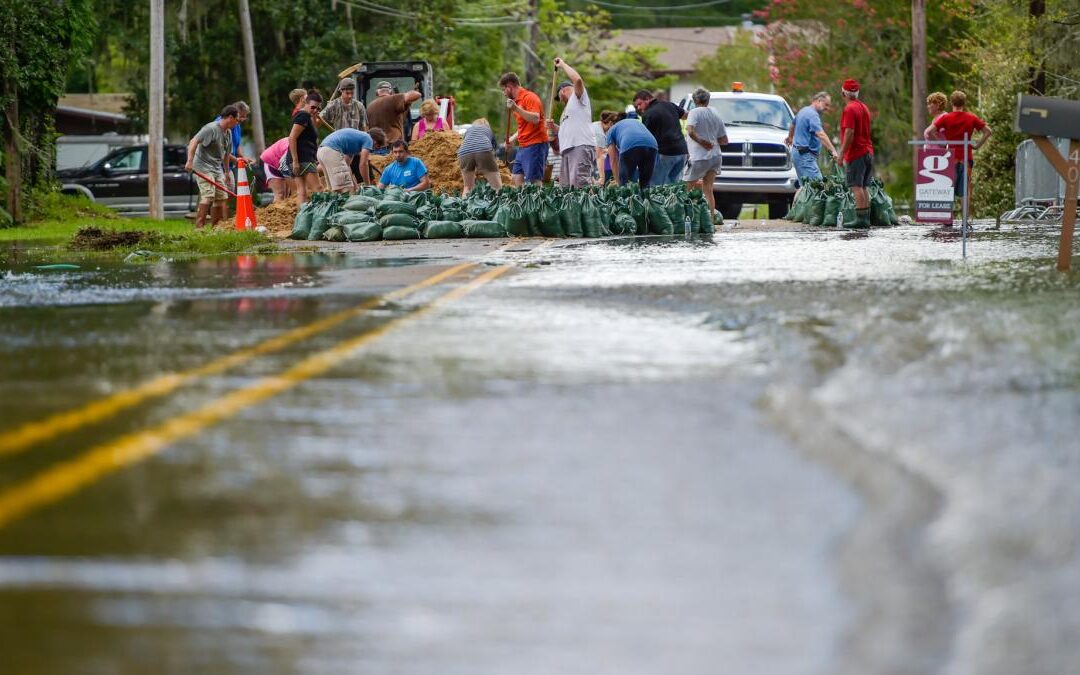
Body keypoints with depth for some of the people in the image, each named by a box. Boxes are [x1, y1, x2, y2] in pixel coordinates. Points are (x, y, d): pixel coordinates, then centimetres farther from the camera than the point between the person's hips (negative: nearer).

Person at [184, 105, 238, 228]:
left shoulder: (228, 133, 12)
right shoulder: (211, 128, -15)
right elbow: (194, 141, -23)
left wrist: (226, 171, 26)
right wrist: (190, 161, -31)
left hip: (217, 168, 9)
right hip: (203, 166, -9)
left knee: (221, 197, 6)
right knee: (208, 195, -21)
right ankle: (199, 226, -23)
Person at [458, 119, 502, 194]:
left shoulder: (469, 130, 39)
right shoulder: (489, 130, 35)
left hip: (464, 152, 2)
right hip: (484, 151, -2)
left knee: (468, 187, 18)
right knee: (497, 187, -1)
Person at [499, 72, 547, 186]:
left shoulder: (529, 97, -9)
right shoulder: (517, 100, 18)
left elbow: (535, 119, -23)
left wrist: (516, 109, -27)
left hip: (534, 145, -10)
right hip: (523, 146, 10)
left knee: (534, 181, -13)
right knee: (516, 179, 5)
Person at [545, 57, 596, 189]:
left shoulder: (578, 98, 8)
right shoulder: (567, 107, 35)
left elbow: (577, 80, -12)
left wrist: (562, 65, 0)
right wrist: (555, 128, 20)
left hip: (581, 147, -10)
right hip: (567, 149, 10)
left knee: (580, 183, -24)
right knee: (565, 186, 2)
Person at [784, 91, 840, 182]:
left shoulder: (803, 111, 17)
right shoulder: (813, 115, -16)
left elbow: (793, 125, 37)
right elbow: (821, 135, -29)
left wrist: (790, 137, 58)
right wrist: (833, 151, -38)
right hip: (805, 155, -11)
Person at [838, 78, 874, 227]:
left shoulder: (850, 109, -12)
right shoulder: (864, 107, 15)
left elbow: (849, 133, -19)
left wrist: (841, 153, -16)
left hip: (856, 153, -9)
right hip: (868, 152, 9)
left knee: (856, 187, -9)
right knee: (863, 187, 11)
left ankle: (861, 219, -14)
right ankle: (866, 218, 10)